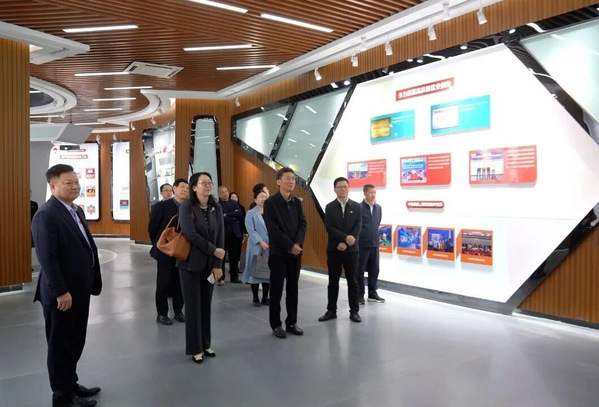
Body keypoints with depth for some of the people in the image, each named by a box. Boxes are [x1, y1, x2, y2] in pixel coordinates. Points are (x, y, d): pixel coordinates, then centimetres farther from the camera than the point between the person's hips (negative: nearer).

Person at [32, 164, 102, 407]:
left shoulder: (76, 211, 11)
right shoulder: (46, 215, -17)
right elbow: (47, 258, -22)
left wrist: (90, 283, 13)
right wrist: (61, 292, -22)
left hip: (80, 290, 9)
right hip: (62, 294, -8)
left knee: (75, 342, 20)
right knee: (60, 345, 8)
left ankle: (71, 384, 36)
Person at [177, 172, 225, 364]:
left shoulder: (217, 208, 4)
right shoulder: (186, 207, -8)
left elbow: (220, 236, 1)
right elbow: (191, 234, -18)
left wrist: (217, 264, -5)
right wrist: (214, 250, -14)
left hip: (210, 264, 4)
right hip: (191, 263, -4)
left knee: (206, 304, 11)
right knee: (193, 305, 3)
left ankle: (205, 344, 25)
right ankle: (195, 348, 15)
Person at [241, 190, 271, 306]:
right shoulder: (251, 213, -1)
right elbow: (250, 230, -11)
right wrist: (261, 242, -17)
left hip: (270, 247, 3)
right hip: (256, 247, -3)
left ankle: (265, 298, 20)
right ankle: (255, 299, 16)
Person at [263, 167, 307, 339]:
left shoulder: (297, 202, 9)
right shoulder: (270, 202, -8)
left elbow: (303, 224, 5)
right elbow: (273, 229, -14)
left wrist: (298, 243, -12)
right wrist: (290, 246, -15)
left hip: (296, 251, 5)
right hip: (278, 252, -5)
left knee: (293, 288, 10)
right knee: (276, 289, 3)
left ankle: (291, 322, 21)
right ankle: (276, 324, 15)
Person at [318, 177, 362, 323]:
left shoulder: (356, 206, 3)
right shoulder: (329, 207, 3)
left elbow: (358, 228, -4)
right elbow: (329, 228, -7)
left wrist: (345, 243, -14)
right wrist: (345, 237, -19)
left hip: (351, 250, 0)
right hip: (334, 250, 0)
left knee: (353, 281, 6)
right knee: (333, 282, 7)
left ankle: (354, 311, 16)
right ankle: (331, 311, 16)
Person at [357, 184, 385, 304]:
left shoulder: (378, 208, 8)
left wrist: (375, 236, 13)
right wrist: (357, 240, -5)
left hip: (375, 243, 6)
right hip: (362, 244, -6)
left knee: (374, 269, 12)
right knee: (360, 270, 3)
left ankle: (372, 293, 24)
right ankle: (360, 294, 13)